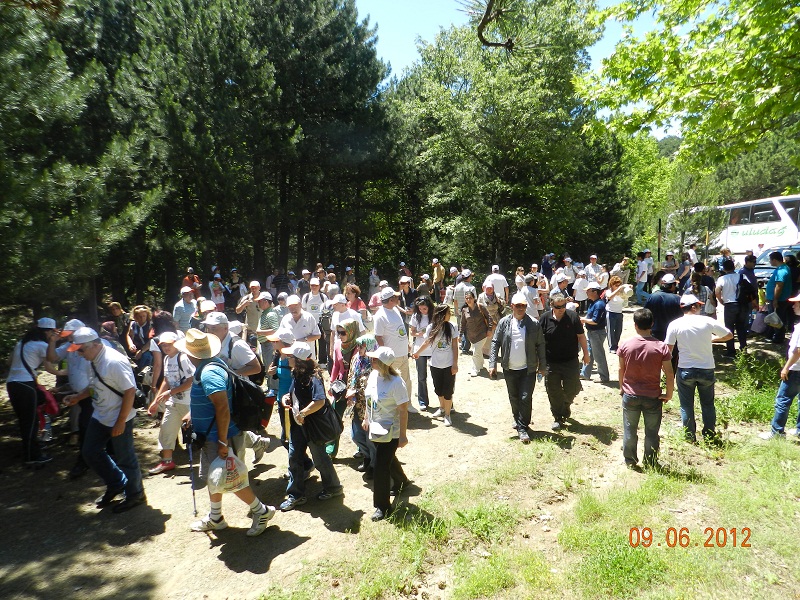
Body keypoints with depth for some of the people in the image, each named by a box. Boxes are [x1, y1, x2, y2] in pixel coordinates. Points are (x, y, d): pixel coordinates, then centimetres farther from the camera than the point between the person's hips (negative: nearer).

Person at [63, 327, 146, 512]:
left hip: (118, 419, -9)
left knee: (125, 458, 5)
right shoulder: (96, 360, 3)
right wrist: (78, 397, 9)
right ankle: (116, 484, 36)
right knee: (90, 452, 18)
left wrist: (121, 421, -23)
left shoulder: (115, 362, -25)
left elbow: (130, 391, -26)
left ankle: (135, 495, 25)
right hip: (100, 417, 9)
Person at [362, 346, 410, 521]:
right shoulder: (374, 375, -5)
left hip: (389, 432, -8)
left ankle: (383, 507, 15)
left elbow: (403, 410, -22)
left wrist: (402, 436, -19)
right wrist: (366, 418, 17)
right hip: (375, 428, 8)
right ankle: (400, 482, 54)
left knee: (381, 467, -2)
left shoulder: (396, 383, -26)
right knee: (388, 459, 26)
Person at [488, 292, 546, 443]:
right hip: (509, 369, 2)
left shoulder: (534, 324, -5)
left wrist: (542, 366, 2)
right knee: (513, 397, 16)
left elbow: (540, 345, 1)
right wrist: (492, 364, -5)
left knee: (525, 398, -3)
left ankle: (522, 428, 11)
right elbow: (495, 343, 0)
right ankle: (518, 419, 39)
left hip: (528, 369, -2)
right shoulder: (504, 322, -2)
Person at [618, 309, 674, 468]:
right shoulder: (661, 347, -14)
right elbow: (670, 374, -12)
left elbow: (621, 369, 0)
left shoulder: (625, 345, -10)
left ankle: (630, 461, 30)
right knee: (651, 432, 15)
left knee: (629, 430, 17)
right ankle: (651, 463, 28)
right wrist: (669, 394, 3)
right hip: (653, 397, -1)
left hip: (630, 395, 1)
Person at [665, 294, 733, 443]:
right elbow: (729, 335, 5)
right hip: (706, 369, 1)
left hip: (685, 370, -1)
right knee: (708, 404, 18)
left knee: (686, 406, 11)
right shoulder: (707, 321, -6)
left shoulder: (675, 324, -8)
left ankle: (690, 439, 19)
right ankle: (710, 437, 28)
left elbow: (668, 349, -7)